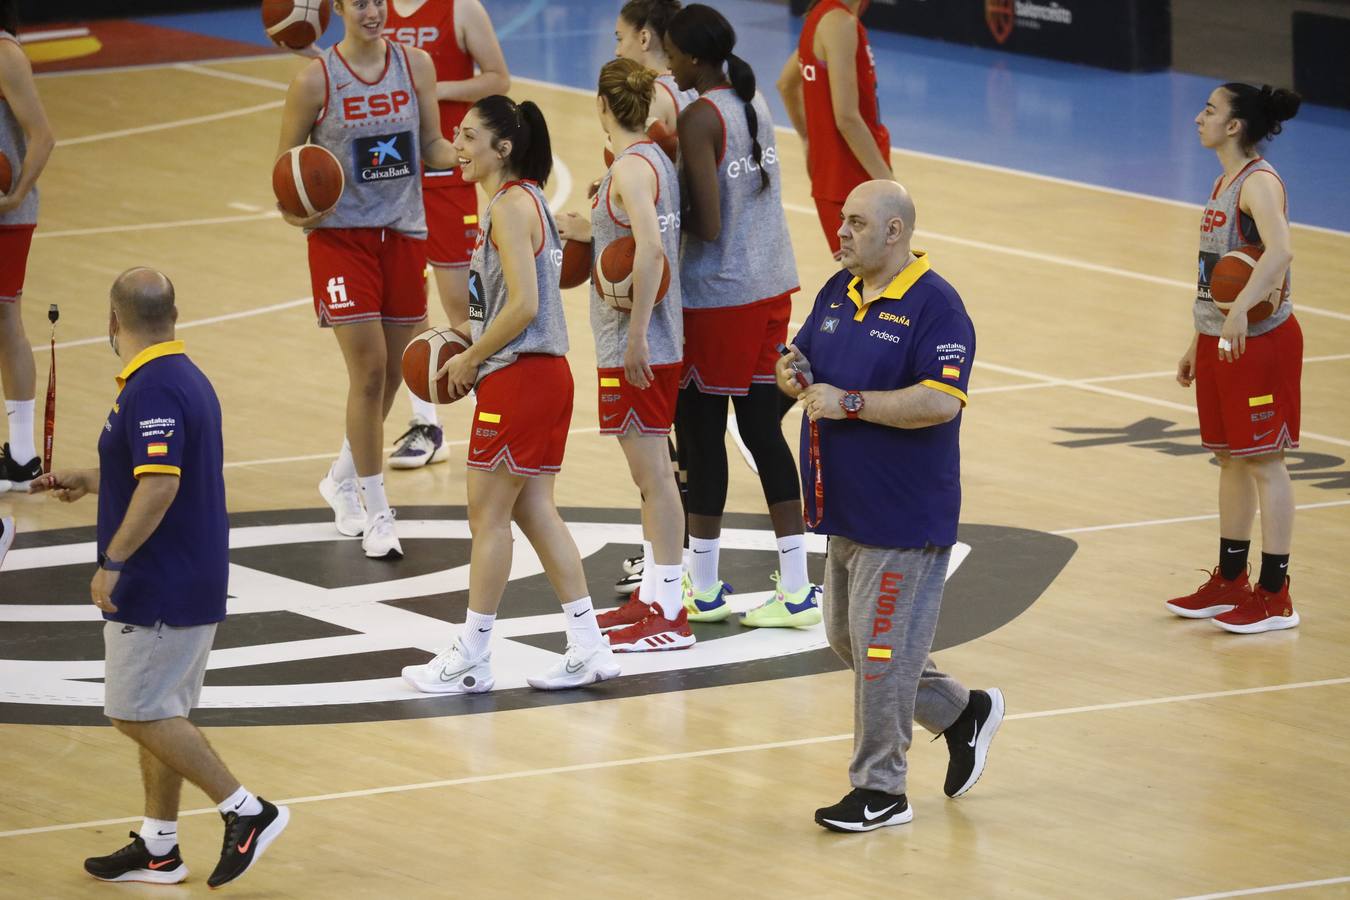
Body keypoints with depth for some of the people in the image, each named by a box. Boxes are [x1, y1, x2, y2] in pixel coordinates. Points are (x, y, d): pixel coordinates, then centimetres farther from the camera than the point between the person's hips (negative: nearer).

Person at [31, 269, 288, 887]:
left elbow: (160, 487, -29)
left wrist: (113, 562, -23)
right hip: (194, 582, 10)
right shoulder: (185, 378, 12)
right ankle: (157, 847, 19)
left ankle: (246, 811, -5)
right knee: (159, 712, 14)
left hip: (160, 589, -10)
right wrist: (87, 482, 32)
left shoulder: (153, 389, -21)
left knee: (139, 711, -6)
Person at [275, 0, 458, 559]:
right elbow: (286, 163, -1)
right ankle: (376, 513, 0)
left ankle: (343, 479, 35)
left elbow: (431, 146, 8)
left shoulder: (415, 65, 1)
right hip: (341, 234, -4)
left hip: (403, 232, 4)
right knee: (368, 370, -10)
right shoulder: (316, 81, -9)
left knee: (391, 372, 11)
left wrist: (464, 154, -14)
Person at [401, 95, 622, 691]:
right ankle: (588, 648, 12)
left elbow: (524, 305, -22)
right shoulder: (525, 199, 14)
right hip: (544, 374, 10)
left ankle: (471, 659, 6)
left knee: (488, 514, -1)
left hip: (519, 376, -10)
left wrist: (470, 360, -12)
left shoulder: (510, 206, -16)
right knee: (533, 510, 12)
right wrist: (469, 342, 13)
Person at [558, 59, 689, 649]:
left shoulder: (630, 168, -17)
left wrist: (636, 334, -27)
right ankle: (653, 597, 25)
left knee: (652, 473, -6)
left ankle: (670, 614, -3)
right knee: (651, 473, 17)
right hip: (658, 344, 10)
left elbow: (651, 250, -29)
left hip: (637, 348, -10)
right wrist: (590, 232, 27)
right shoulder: (656, 159, 11)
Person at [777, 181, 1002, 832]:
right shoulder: (838, 293, 10)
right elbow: (801, 356, 20)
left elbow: (940, 401, -25)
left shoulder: (935, 307, -16)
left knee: (881, 649, -4)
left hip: (904, 516, -9)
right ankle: (962, 713, 34)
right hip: (845, 509, 9)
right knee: (847, 638, 17)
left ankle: (880, 790, 7)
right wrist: (792, 374, -4)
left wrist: (848, 403, -25)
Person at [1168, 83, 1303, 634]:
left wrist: (1240, 310, -46)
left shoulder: (1259, 183, -16)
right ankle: (1230, 583, 25)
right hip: (1219, 340, 9)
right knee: (1231, 459, 15)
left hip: (1260, 340, -9)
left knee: (1263, 461, -4)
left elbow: (1279, 251, -35)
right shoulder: (1224, 184, 14)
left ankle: (1275, 597, 0)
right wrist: (1197, 344, 23)